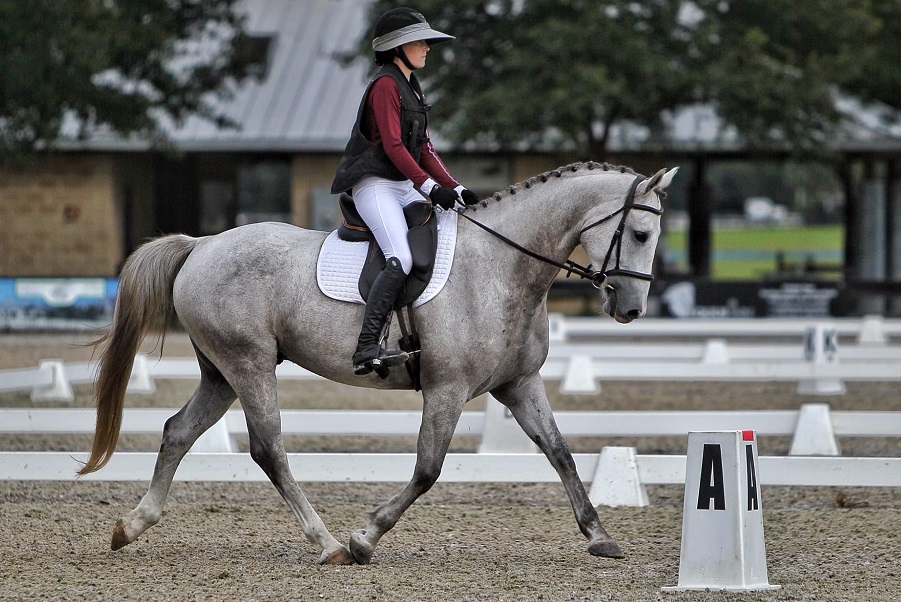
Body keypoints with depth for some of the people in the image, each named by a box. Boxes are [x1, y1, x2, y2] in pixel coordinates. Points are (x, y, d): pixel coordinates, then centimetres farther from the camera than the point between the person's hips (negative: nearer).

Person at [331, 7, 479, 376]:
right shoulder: (385, 85, -10)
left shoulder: (411, 88, 20)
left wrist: (456, 189, 9)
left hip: (405, 188, 10)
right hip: (376, 186, -10)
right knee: (400, 259, -27)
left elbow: (423, 149, 20)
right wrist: (429, 186, -27)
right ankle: (366, 349, -33)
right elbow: (393, 145, -20)